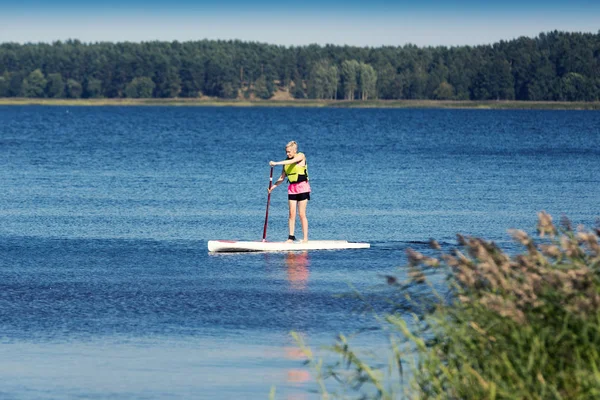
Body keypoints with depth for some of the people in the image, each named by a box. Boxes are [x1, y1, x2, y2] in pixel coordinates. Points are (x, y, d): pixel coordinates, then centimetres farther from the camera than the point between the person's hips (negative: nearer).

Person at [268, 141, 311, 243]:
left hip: (302, 187, -5)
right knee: (292, 213, -1)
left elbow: (292, 161, -26)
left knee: (302, 214, -6)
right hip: (292, 188, 5)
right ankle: (291, 237, 1)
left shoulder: (301, 156, -6)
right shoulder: (286, 161, 10)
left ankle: (305, 237, -2)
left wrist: (276, 163, -29)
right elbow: (282, 177, 12)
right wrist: (273, 186, 0)